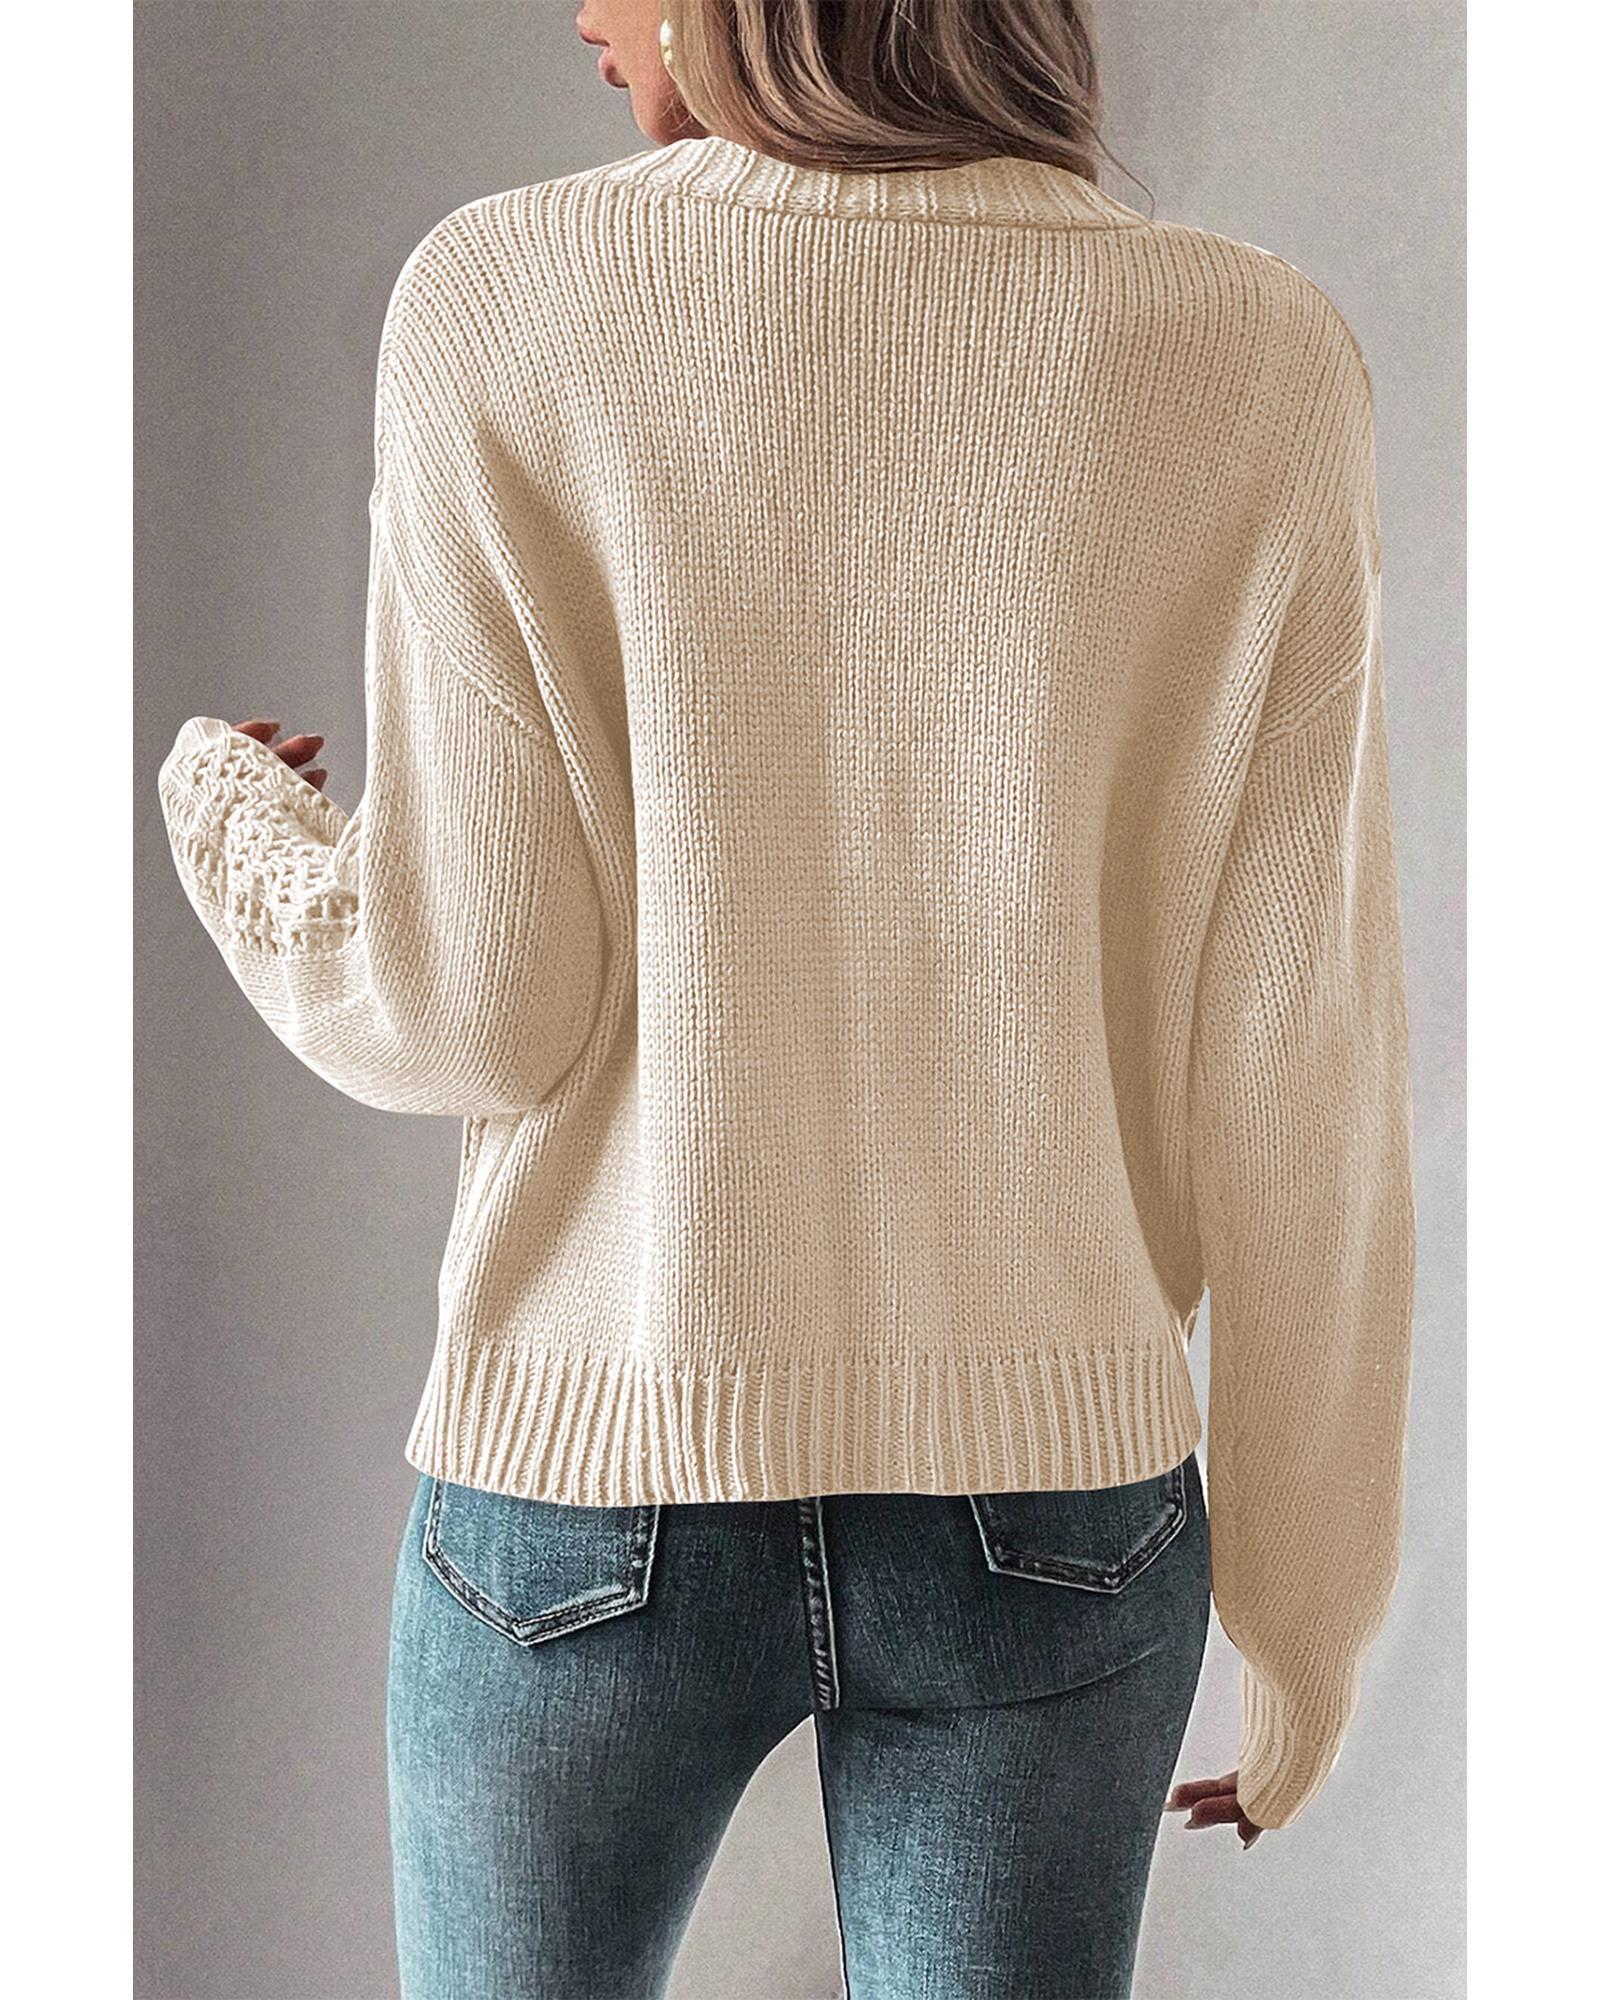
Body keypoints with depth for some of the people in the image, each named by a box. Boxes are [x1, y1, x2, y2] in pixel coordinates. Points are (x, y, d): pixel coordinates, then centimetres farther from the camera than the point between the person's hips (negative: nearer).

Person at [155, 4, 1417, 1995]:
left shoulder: (503, 302, -10)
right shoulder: (1257, 357, -6)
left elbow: (481, 1005, -10)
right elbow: (1296, 1080, -7)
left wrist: (229, 814, 12)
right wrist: (1310, 1610, 6)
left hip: (592, 1482, 0)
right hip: (1047, 1507, 1)